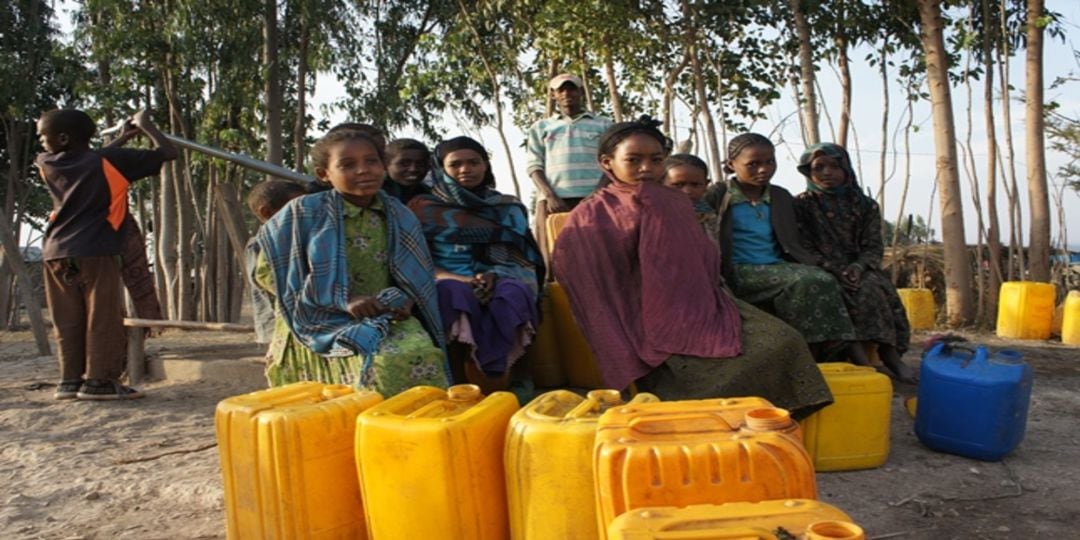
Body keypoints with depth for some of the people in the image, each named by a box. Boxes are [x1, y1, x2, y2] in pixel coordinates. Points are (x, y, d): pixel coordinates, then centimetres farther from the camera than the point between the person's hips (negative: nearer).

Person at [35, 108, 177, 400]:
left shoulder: (47, 164, 12)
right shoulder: (112, 160, -1)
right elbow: (167, 153, -1)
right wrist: (145, 126, 15)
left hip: (56, 253, 5)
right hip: (94, 253, -5)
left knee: (69, 323, 11)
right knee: (103, 319, -1)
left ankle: (71, 379, 13)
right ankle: (98, 381, -2)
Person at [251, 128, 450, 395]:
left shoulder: (399, 217, 7)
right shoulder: (304, 212, -4)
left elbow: (417, 274, 17)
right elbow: (266, 271, -5)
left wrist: (405, 300, -9)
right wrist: (343, 299, -14)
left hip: (387, 317, 4)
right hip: (324, 322, -3)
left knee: (421, 355, -28)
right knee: (382, 363, -33)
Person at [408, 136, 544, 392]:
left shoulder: (508, 208, 17)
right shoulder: (424, 208, 12)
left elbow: (523, 258, 10)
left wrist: (495, 275, -13)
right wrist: (460, 280, -15)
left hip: (499, 281, 1)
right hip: (446, 282, -1)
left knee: (512, 294, -34)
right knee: (454, 293, -37)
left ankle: (494, 380, -37)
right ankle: (462, 382, -34)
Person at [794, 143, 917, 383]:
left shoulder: (866, 206, 12)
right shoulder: (802, 205, 4)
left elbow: (874, 246, 5)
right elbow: (803, 249, -4)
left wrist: (859, 267, -18)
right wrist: (836, 270, -18)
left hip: (858, 271, 3)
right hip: (823, 275, -3)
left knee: (882, 289, -29)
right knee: (865, 290, -30)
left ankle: (890, 354, -27)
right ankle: (888, 353, -29)